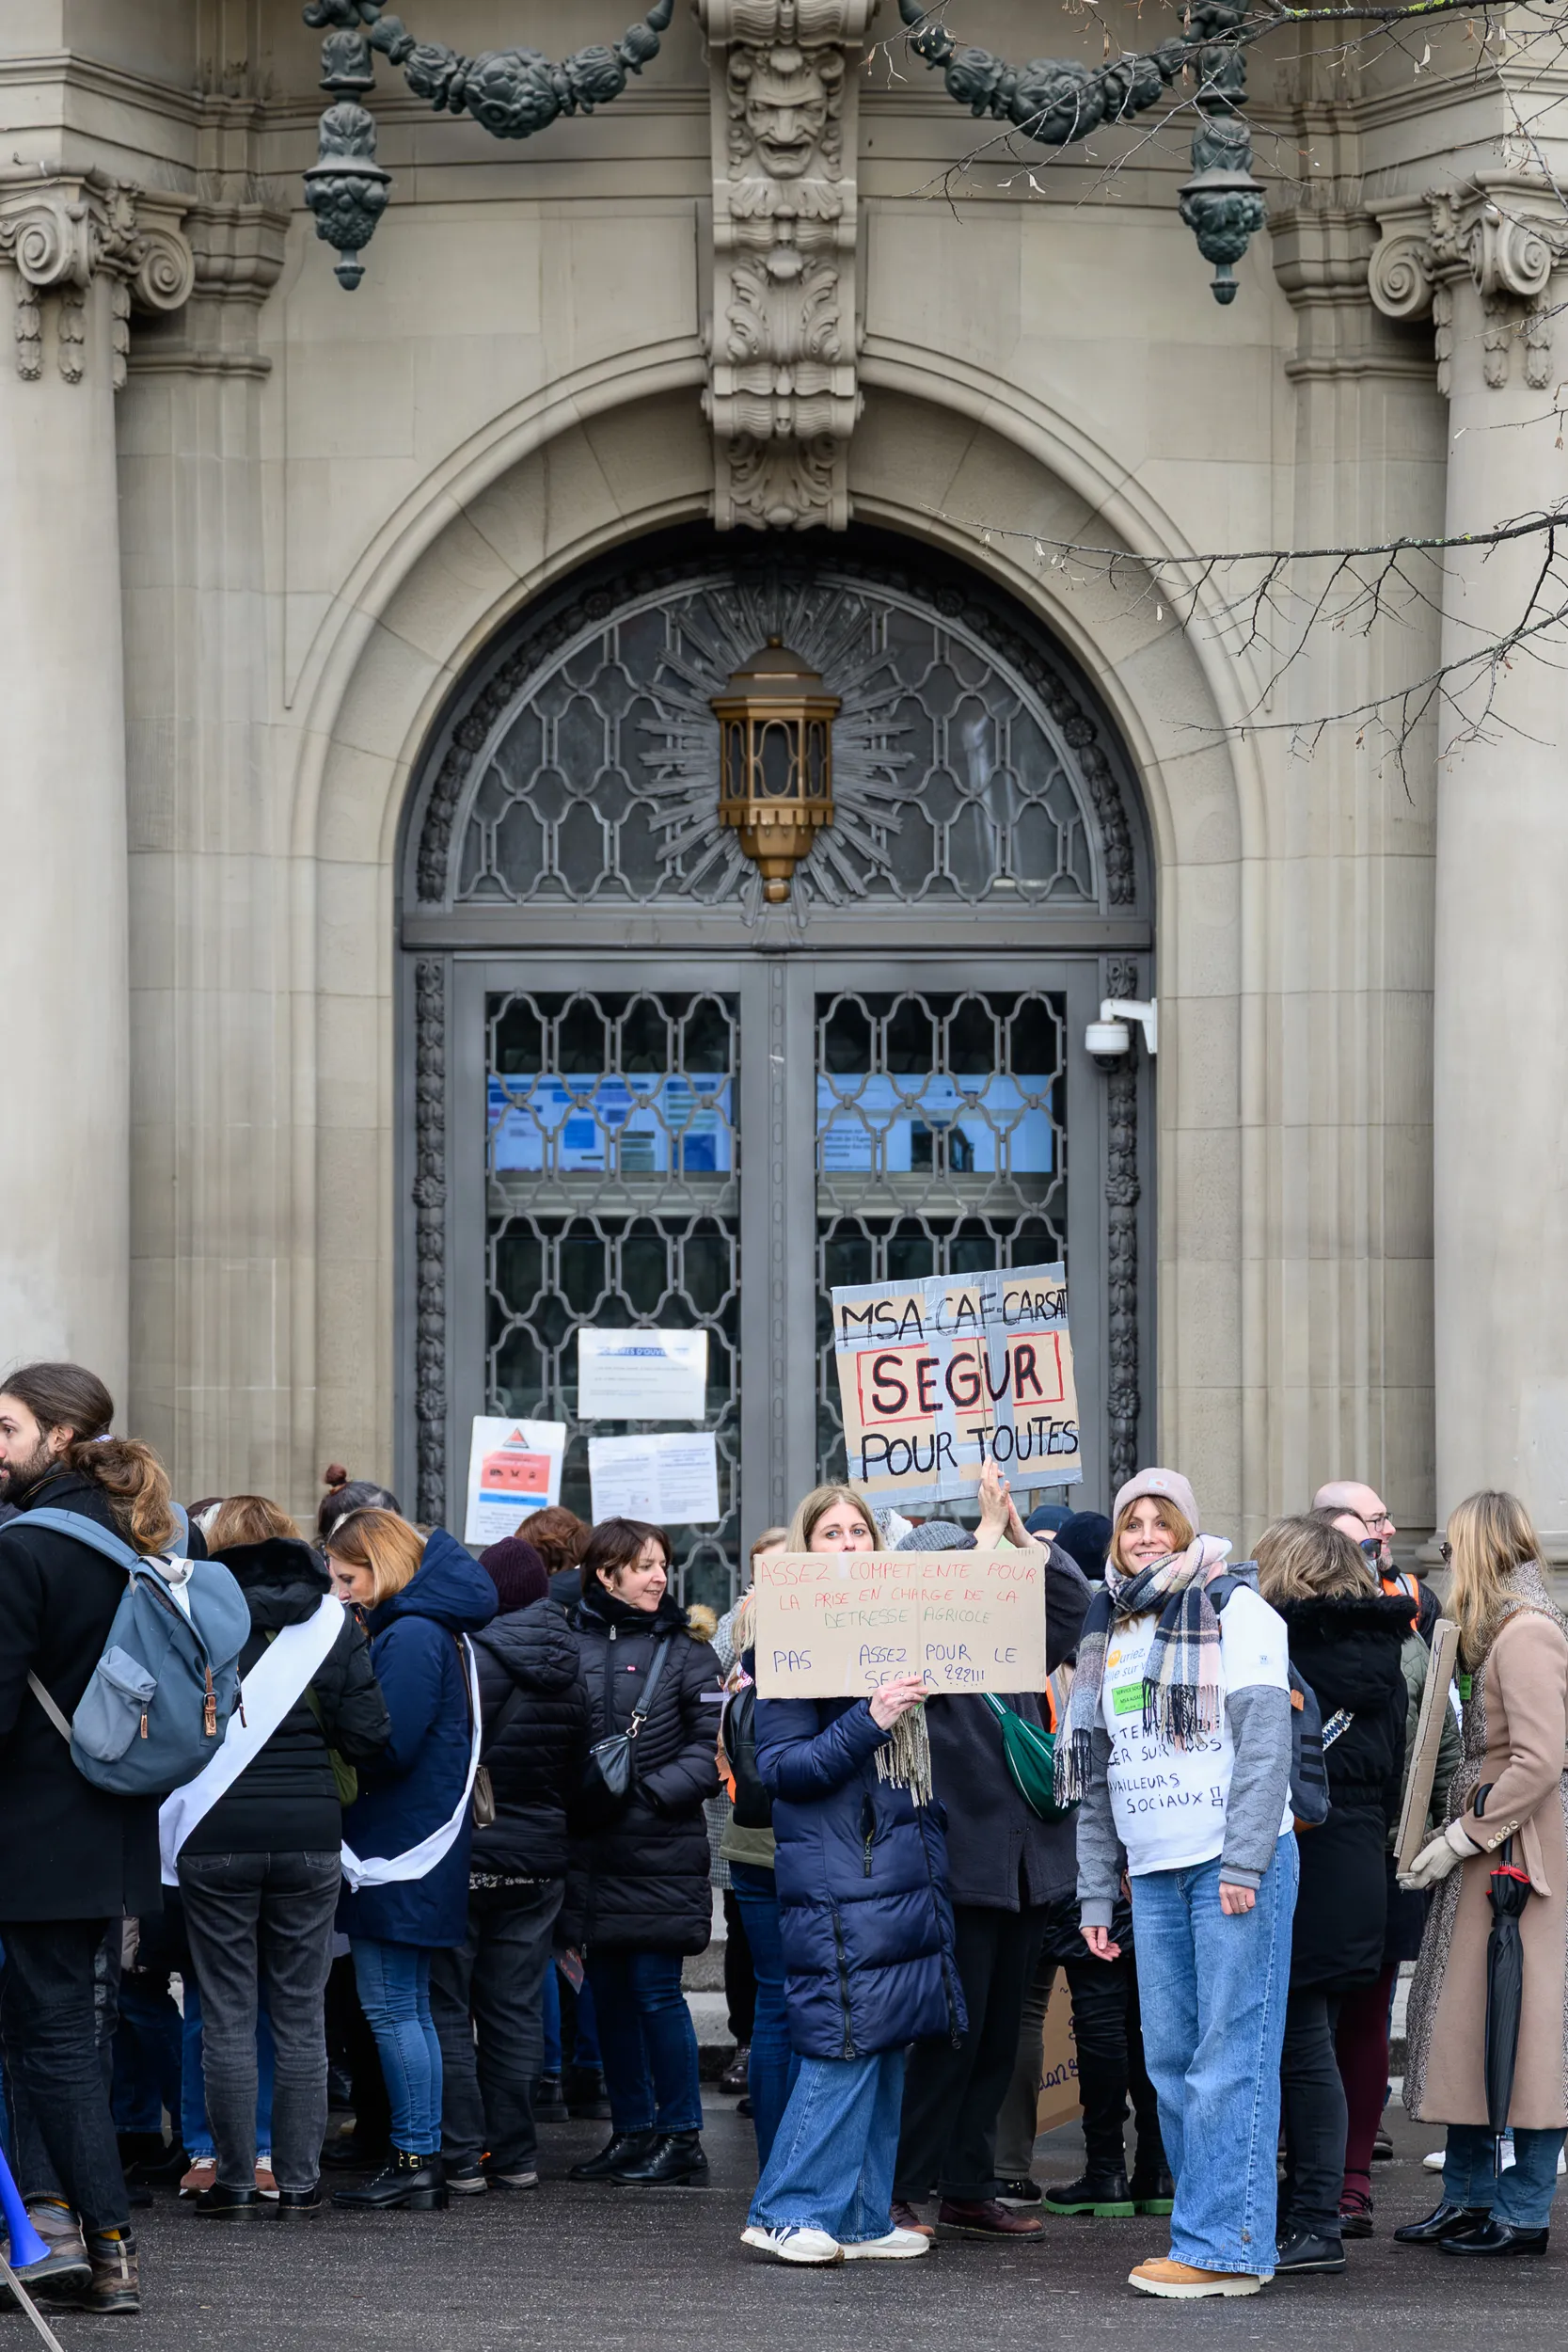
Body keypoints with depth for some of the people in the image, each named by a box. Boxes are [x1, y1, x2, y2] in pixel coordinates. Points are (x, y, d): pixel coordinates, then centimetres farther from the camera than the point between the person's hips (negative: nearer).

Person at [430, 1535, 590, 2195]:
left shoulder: (472, 1656, -16)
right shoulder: (568, 1669, 4)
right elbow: (576, 1768, 12)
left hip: (465, 1855, -6)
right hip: (539, 1858, 6)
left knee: (448, 2006, 1)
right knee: (517, 2008, 12)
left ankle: (462, 2157, 0)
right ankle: (514, 2154, 14)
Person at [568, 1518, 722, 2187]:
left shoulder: (684, 1651, 0)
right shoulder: (571, 1645, 7)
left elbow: (712, 1746, -5)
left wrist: (647, 1790, -14)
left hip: (660, 1852, -4)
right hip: (594, 1850, 4)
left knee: (655, 1992, -5)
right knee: (609, 1993, 8)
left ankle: (680, 2138, 3)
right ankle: (631, 2132, 18)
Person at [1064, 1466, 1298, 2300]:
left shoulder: (1233, 1612, -2)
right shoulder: (1108, 1633, 17)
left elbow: (1265, 1743, -9)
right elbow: (1094, 1775, 20)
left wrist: (1244, 1864, -16)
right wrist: (1095, 1891, 15)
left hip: (1236, 1865, -6)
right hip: (1154, 1876, 6)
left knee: (1230, 2058, -7)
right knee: (1170, 2062, 4)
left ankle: (1224, 2245, -7)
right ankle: (1209, 2226, 10)